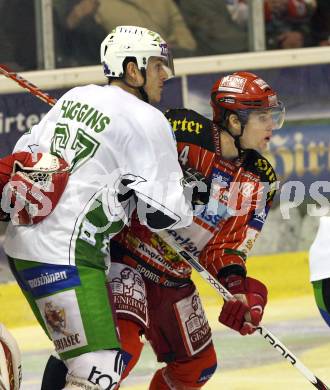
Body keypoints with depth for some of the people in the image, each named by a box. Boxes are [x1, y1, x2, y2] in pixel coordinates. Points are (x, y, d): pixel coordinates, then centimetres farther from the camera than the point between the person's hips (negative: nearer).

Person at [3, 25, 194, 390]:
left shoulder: (75, 96, 14)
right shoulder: (147, 120, -9)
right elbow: (162, 211, -9)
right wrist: (191, 204, 10)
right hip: (63, 255, -10)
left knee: (76, 352, 22)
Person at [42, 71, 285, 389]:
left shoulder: (260, 181, 1)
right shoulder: (186, 131, -20)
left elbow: (227, 245, 0)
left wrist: (239, 286, -16)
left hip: (173, 278, 8)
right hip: (125, 255, -8)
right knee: (122, 346, -28)